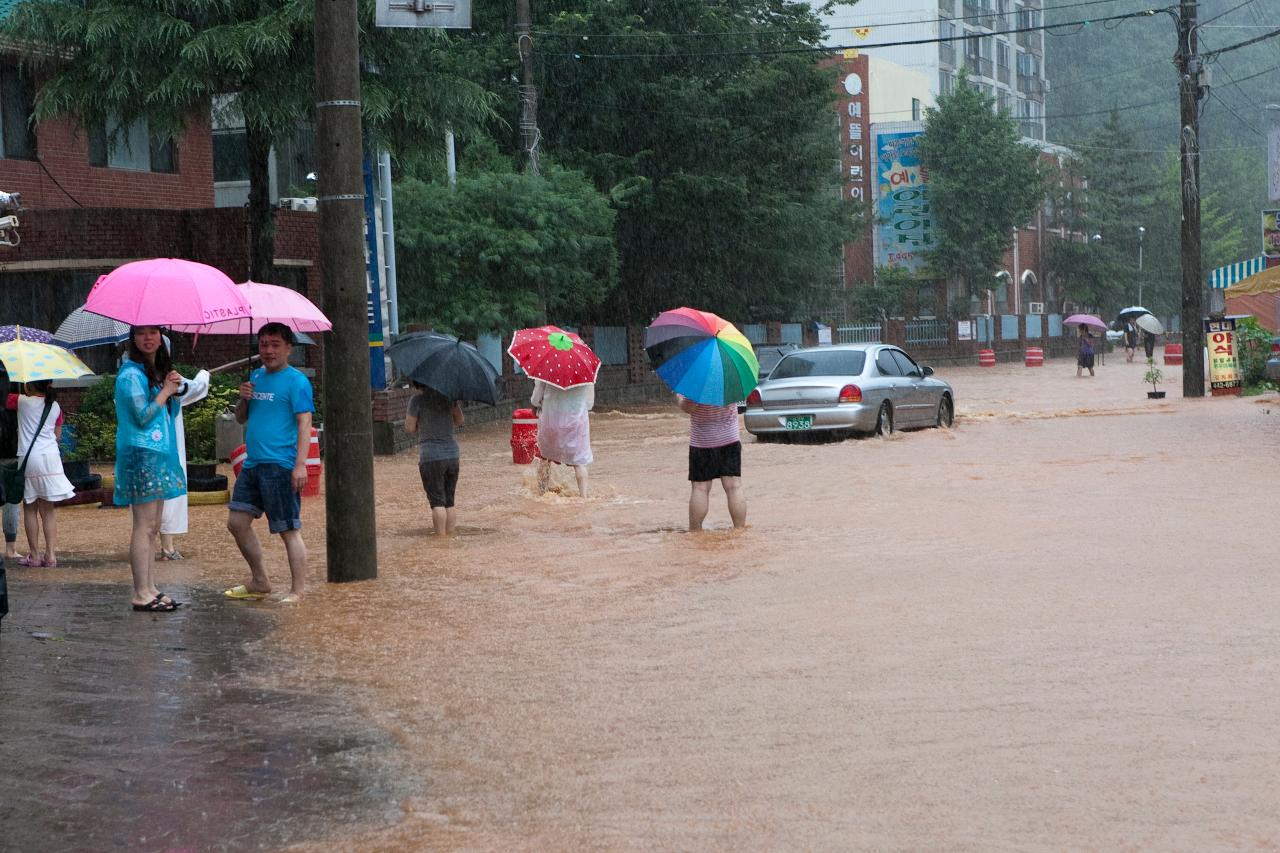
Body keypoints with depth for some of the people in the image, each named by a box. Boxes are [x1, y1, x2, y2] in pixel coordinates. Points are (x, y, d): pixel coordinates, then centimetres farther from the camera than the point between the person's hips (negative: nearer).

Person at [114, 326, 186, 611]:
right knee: (144, 526, -10)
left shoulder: (158, 371, 17)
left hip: (159, 453, 9)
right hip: (141, 455, -9)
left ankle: (150, 590, 14)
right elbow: (143, 416, -16)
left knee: (152, 528, 10)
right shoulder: (131, 374, -10)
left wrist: (173, 392, 1)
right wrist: (165, 391, -9)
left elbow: (170, 414, 19)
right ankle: (142, 595, -9)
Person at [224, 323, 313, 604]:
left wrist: (300, 465, -21)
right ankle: (259, 583, 22)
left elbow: (304, 425, -13)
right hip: (252, 464, 8)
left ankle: (298, 591, 2)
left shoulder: (296, 381, -8)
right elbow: (241, 418, 22)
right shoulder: (256, 376, 16)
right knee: (237, 522, 10)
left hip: (280, 465, -8)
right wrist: (243, 399, 0)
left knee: (289, 530, -4)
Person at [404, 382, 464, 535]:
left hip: (430, 456, -5)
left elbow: (409, 428, -6)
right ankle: (450, 534, 14)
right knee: (449, 502, 12)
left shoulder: (417, 399, -9)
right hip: (452, 453, 5)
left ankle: (441, 535, -6)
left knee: (437, 501, -3)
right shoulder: (449, 395, 5)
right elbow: (459, 421, 14)